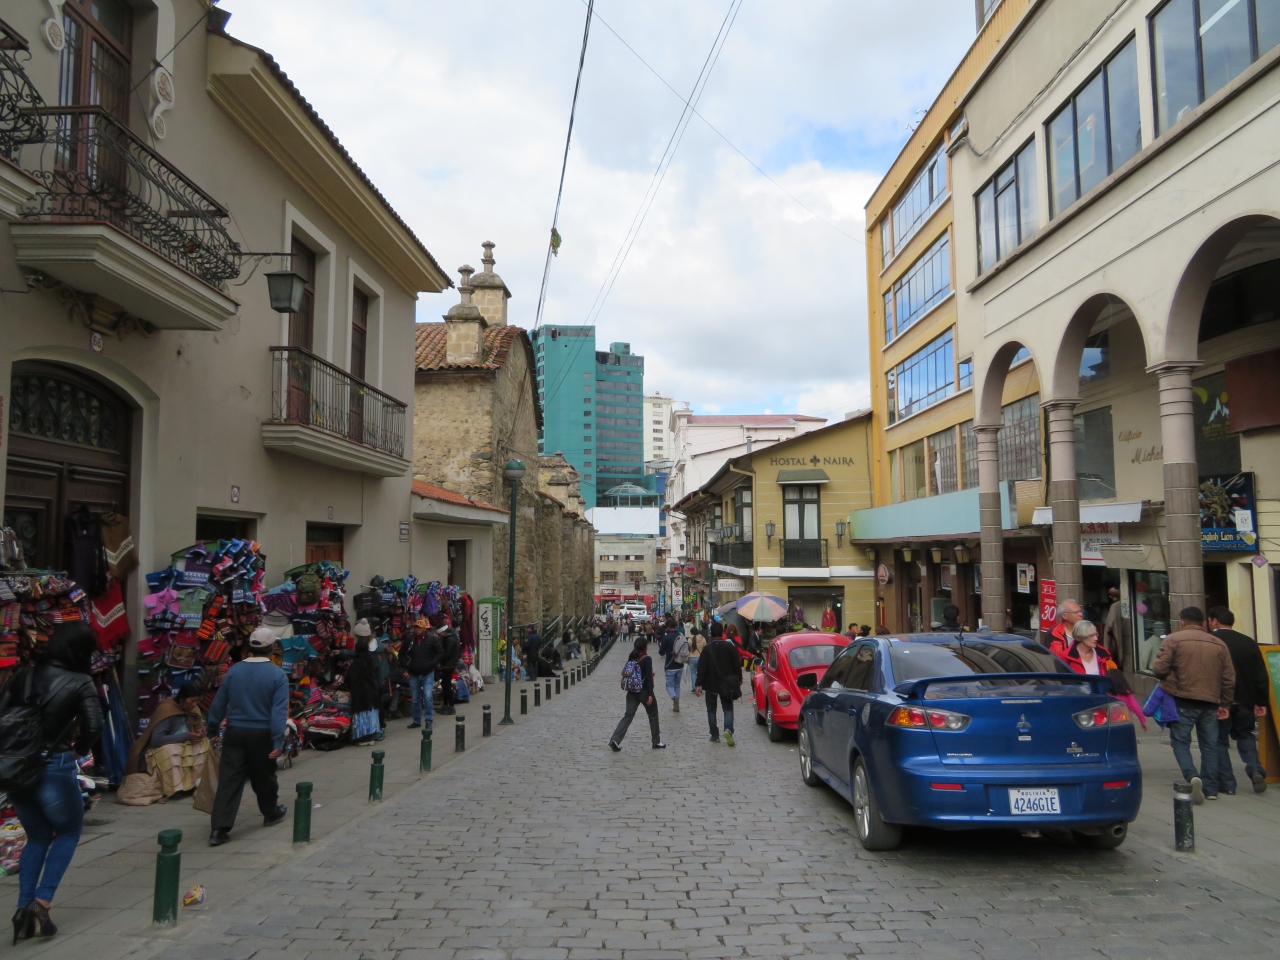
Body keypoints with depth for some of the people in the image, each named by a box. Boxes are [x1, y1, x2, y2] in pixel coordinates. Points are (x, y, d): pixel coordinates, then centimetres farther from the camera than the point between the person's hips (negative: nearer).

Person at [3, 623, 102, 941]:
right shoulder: (80, 682, -7)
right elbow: (94, 726, -15)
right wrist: (79, 750, 4)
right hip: (54, 768, -5)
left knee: (37, 837, 23)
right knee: (68, 832, 17)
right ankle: (40, 904, 5)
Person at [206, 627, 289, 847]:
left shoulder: (233, 671, 1)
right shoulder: (277, 675, -10)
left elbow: (219, 703, 7)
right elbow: (279, 710, -16)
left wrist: (214, 728, 20)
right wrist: (278, 740, -16)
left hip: (235, 732, 2)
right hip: (261, 734, -2)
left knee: (229, 780, 1)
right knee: (263, 777, 16)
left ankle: (220, 828, -5)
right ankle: (271, 813, 36)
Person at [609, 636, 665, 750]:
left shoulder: (631, 658, 6)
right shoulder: (647, 659, -13)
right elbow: (649, 678, -19)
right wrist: (650, 694, -18)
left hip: (632, 692, 5)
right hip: (644, 692, -5)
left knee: (628, 716, 4)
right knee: (653, 715, 13)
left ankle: (615, 740, -11)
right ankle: (656, 742, 21)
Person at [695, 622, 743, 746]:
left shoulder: (707, 649, -8)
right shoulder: (730, 647, -4)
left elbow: (701, 668, -11)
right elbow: (737, 664, 0)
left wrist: (698, 685, -9)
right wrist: (739, 679, 14)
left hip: (711, 684, -1)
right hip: (726, 684, 1)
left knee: (711, 710, 12)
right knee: (728, 708, 8)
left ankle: (715, 736, 12)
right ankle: (728, 729, -17)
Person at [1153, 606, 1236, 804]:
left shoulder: (1174, 639, -4)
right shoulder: (1219, 644, 9)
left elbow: (1159, 669, -11)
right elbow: (1229, 678, 9)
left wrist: (1169, 680, 12)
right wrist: (1225, 704, 17)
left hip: (1183, 700, -4)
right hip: (1211, 702, 4)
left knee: (1180, 740, 5)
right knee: (1209, 744, 12)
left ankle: (1192, 776, -17)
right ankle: (1210, 789, 16)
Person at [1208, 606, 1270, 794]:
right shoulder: (1248, 642, 2)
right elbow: (1261, 675, 3)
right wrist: (1261, 701, 9)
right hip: (1244, 700, 4)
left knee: (1219, 740, 6)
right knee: (1245, 734, 22)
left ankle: (1227, 784, 6)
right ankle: (1255, 770, 3)